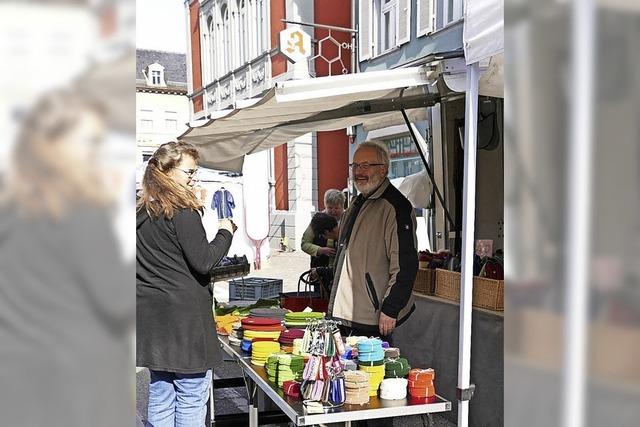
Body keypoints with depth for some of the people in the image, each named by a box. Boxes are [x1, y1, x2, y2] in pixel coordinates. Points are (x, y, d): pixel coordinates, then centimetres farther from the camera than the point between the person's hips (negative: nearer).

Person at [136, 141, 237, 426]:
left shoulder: (141, 212, 10)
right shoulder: (182, 212, -14)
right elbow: (203, 262, -16)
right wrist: (225, 233, -1)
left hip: (151, 315, 8)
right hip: (185, 315, -8)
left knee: (160, 396, 15)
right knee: (191, 400, 1)